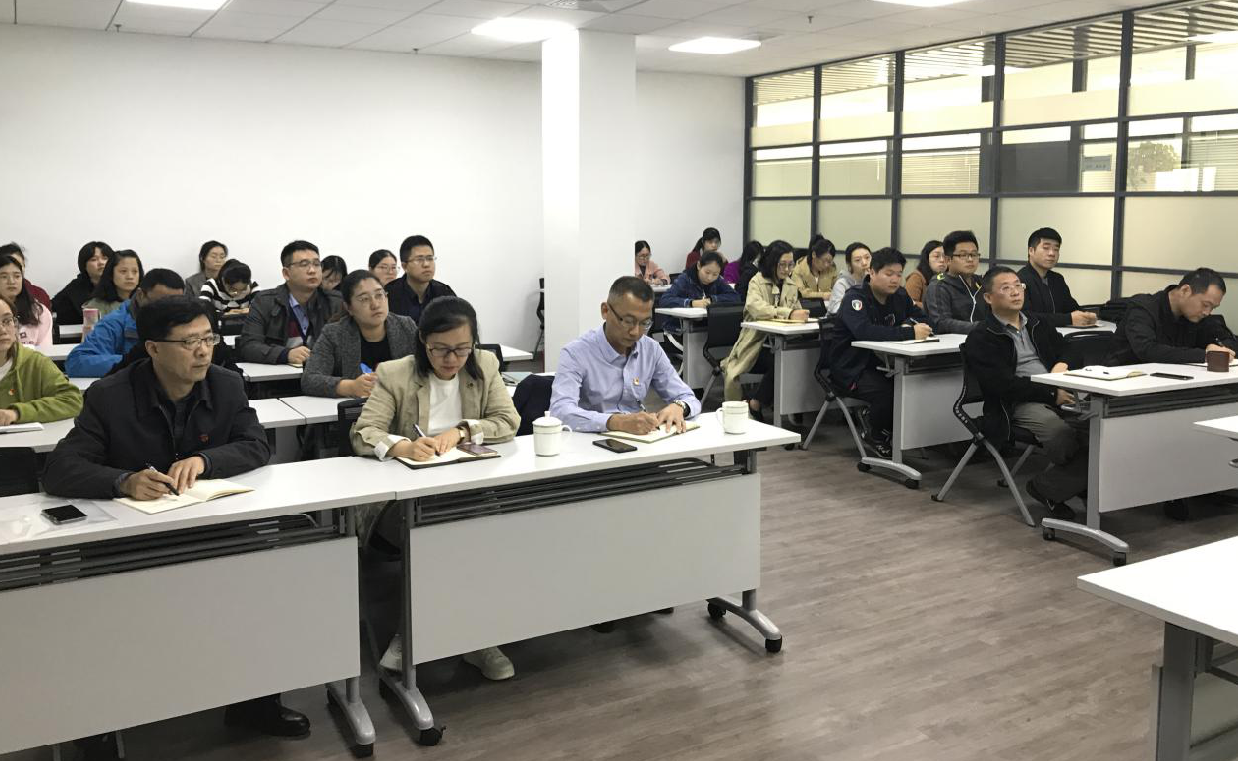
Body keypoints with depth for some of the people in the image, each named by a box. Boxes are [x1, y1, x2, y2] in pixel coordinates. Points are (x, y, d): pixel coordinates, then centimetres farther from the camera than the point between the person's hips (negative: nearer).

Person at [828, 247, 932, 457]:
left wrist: (910, 324, -15)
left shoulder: (899, 295, 9)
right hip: (852, 369, -7)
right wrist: (909, 333, -34)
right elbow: (864, 331, -33)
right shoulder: (855, 297, -14)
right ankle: (873, 431, 2)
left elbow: (926, 322, 9)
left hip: (884, 364, 7)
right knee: (889, 393, -31)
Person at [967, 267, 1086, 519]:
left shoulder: (1039, 324, 24)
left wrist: (1063, 364, 1)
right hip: (1019, 404, -6)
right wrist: (1052, 394, -14)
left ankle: (1047, 487, -11)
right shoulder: (980, 339, 3)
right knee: (1063, 436, -34)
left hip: (1060, 394, 6)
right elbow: (1004, 385, -8)